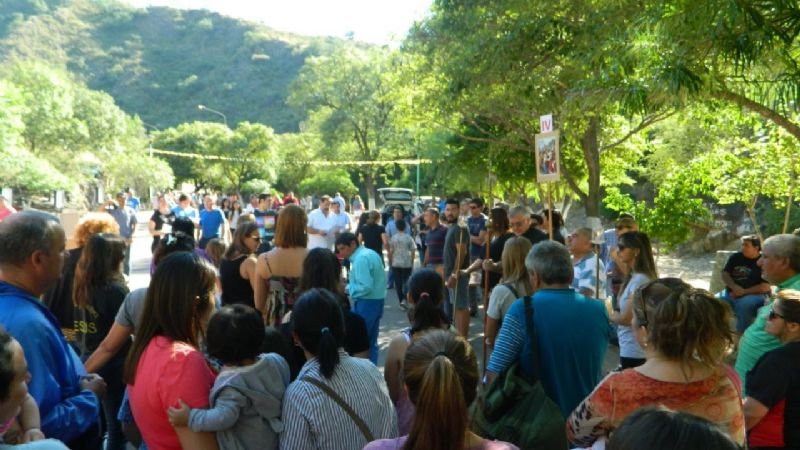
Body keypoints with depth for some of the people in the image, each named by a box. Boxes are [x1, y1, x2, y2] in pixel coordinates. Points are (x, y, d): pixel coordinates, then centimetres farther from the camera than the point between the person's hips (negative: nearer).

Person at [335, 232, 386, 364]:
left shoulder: (361, 259, -18)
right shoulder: (370, 254, 12)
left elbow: (365, 287, -25)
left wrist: (347, 289, -11)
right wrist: (349, 287, 8)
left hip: (366, 304, -10)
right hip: (376, 302, 10)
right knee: (371, 342, 14)